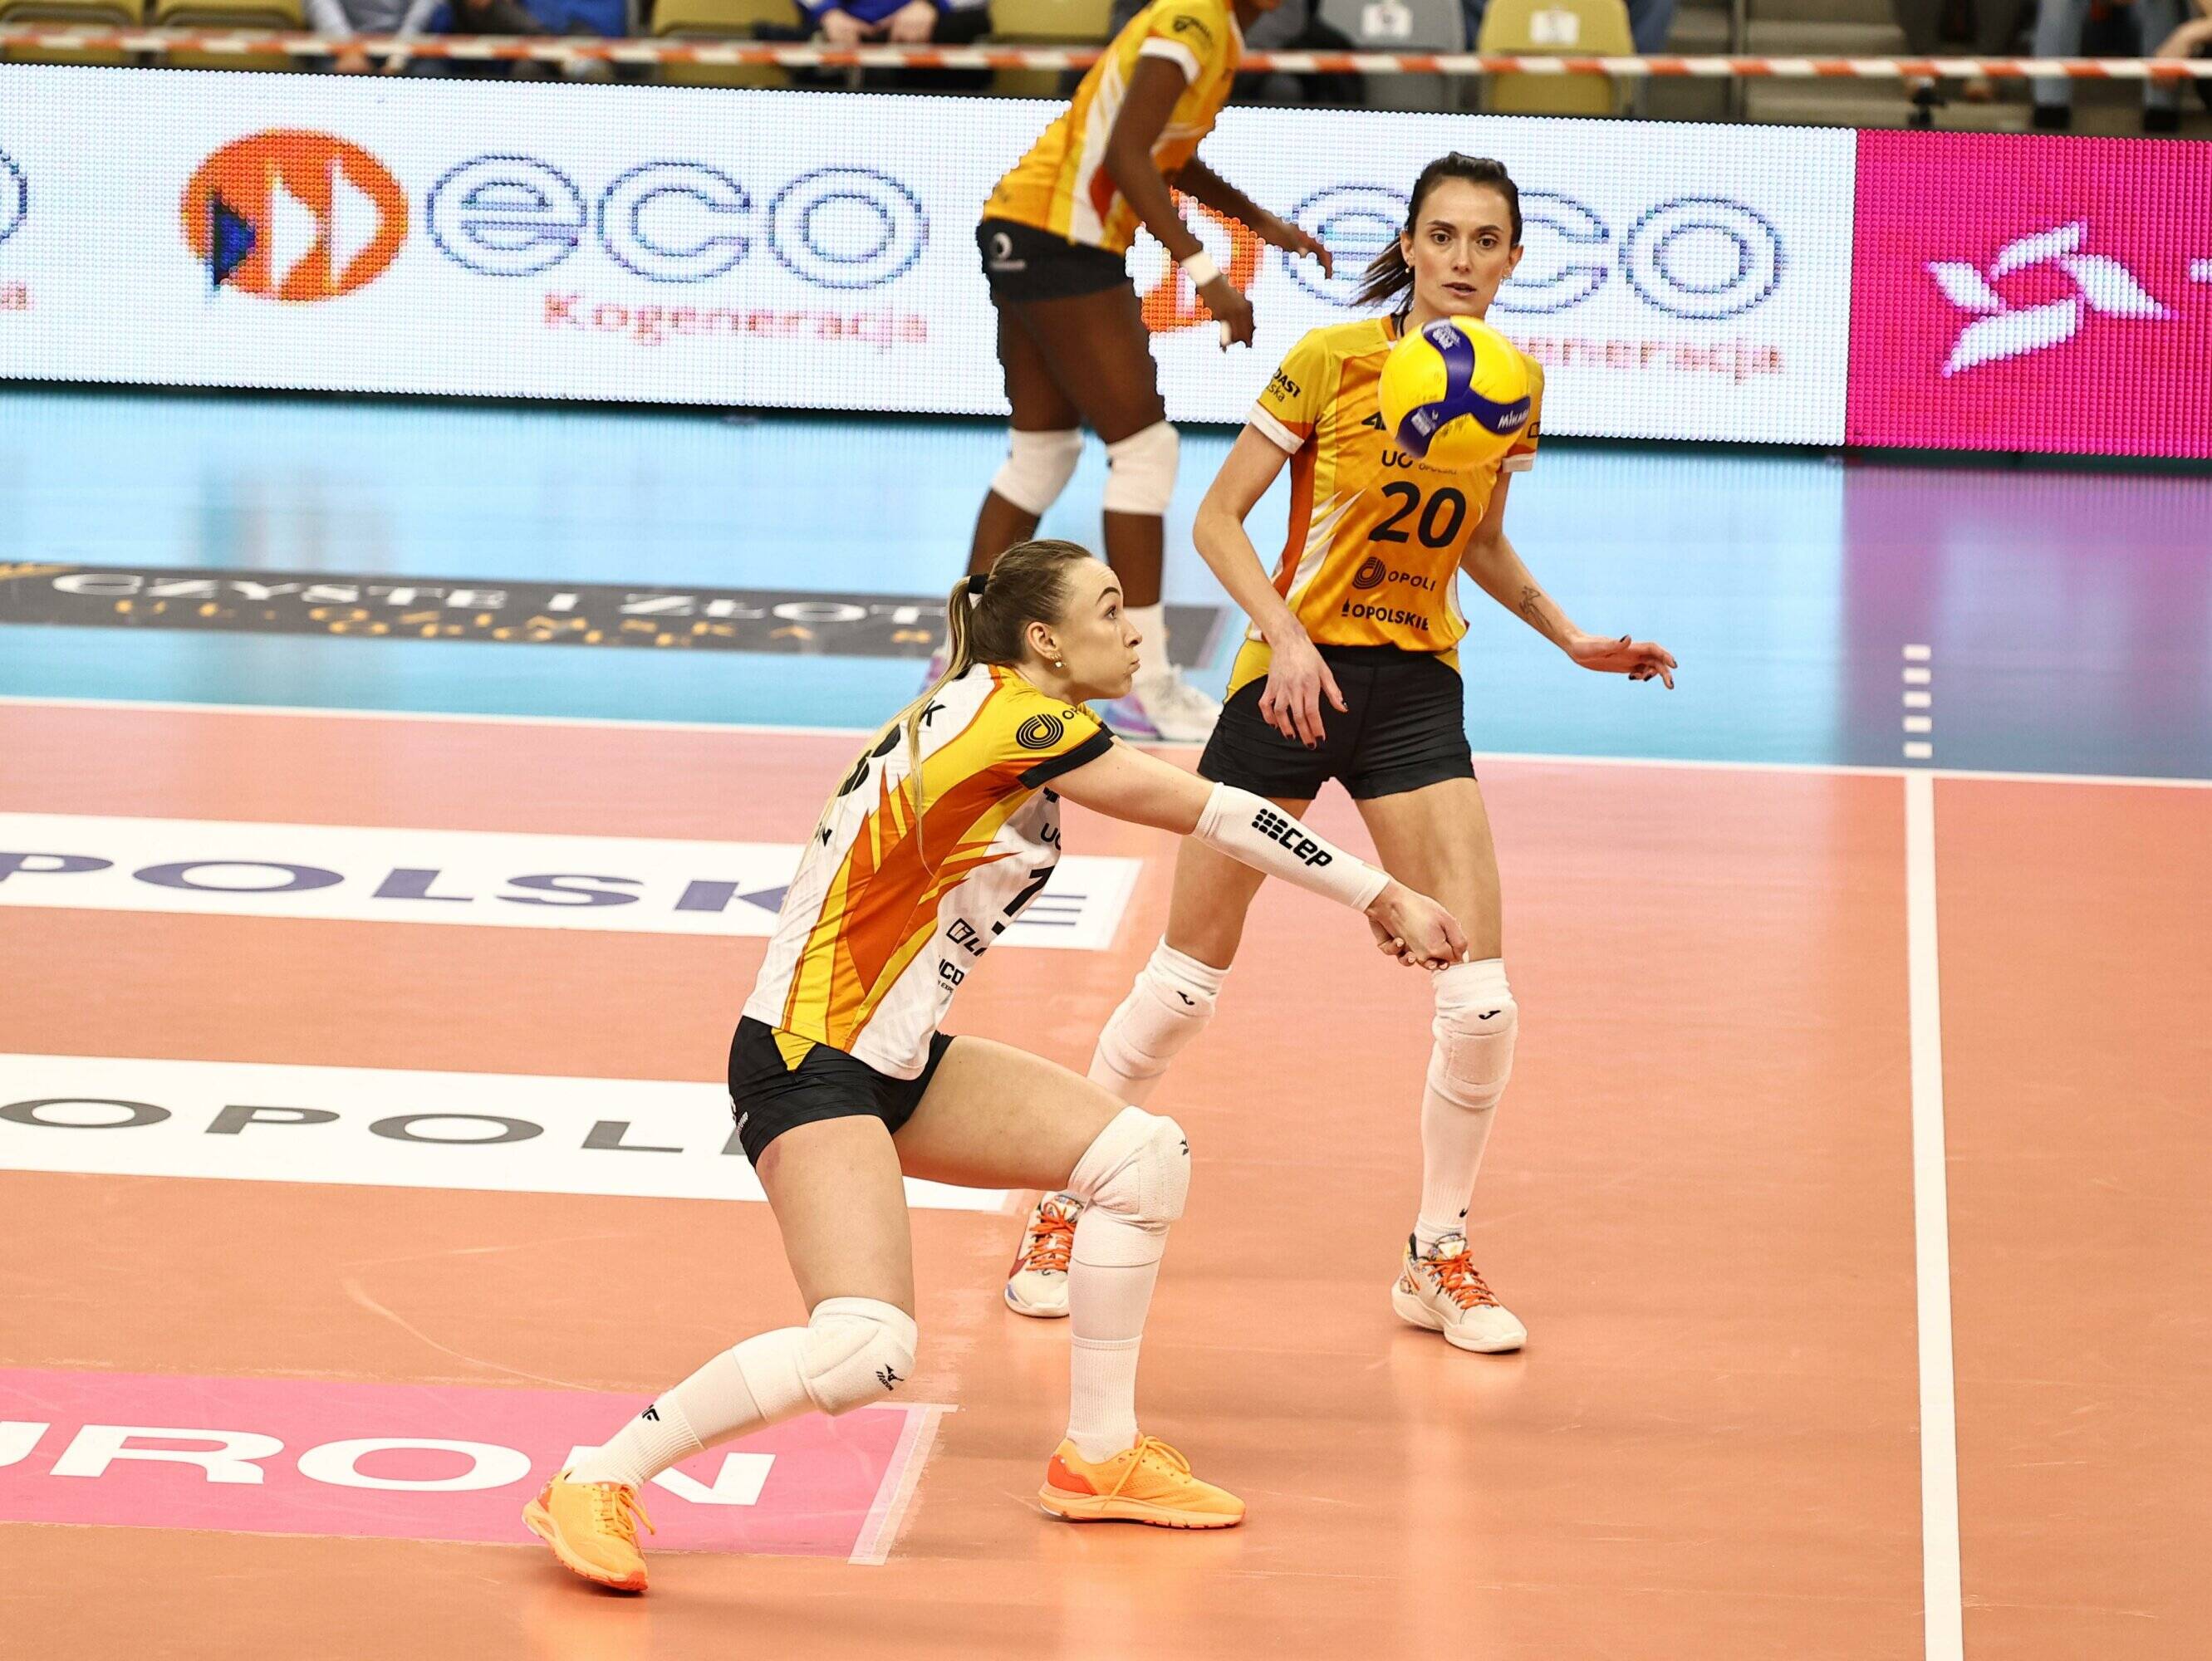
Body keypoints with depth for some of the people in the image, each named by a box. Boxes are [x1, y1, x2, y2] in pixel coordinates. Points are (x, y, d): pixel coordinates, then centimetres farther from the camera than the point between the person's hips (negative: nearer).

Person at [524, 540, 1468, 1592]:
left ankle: (1099, 1460, 20)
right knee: (865, 1349, -25)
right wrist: (1386, 899, -6)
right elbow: (1211, 814, -12)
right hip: (805, 1064, -10)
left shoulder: (988, 714, 10)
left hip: (898, 1063, 10)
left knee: (1145, 1157, 7)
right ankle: (594, 1485, -13)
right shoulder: (1012, 723, -16)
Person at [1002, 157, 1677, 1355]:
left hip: (1416, 691, 3)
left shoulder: (1513, 388, 3)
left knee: (1480, 997, -8)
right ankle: (1065, 1211, 22)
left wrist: (1573, 641, 8)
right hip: (1293, 679, -3)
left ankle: (1437, 1258, 11)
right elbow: (1218, 518, -9)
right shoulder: (1332, 358, -11)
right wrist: (1286, 635, -22)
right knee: (1189, 979, 2)